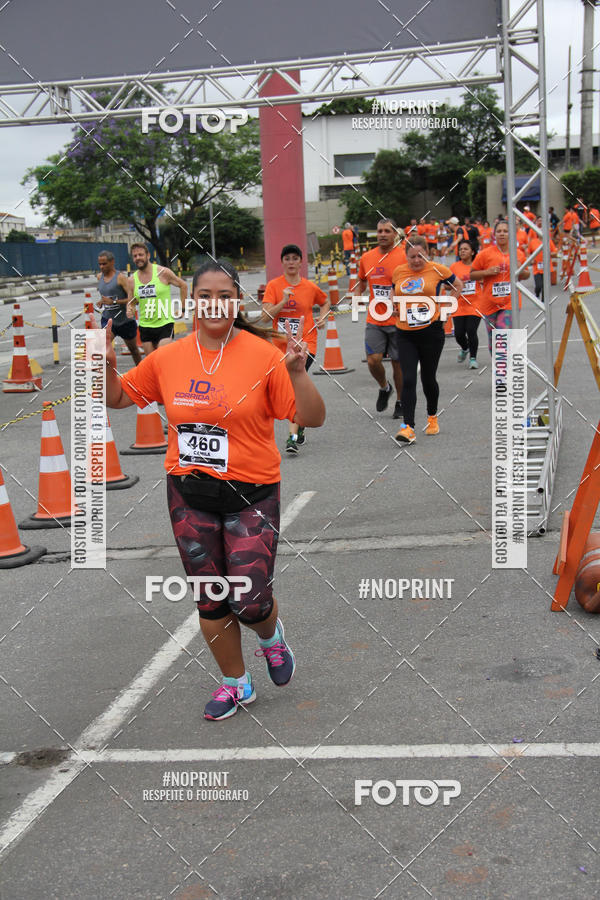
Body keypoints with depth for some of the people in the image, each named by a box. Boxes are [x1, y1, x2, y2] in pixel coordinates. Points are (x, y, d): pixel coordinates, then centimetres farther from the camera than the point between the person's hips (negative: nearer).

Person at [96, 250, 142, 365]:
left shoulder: (121, 277, -15)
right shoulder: (100, 277, 5)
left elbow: (132, 298, -23)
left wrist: (113, 302, -30)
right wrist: (102, 302, 5)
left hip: (125, 320, -4)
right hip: (107, 319, 4)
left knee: (133, 349, 15)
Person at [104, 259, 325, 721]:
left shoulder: (263, 355, -10)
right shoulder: (168, 357, 1)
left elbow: (313, 418, -11)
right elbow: (119, 398, 14)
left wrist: (297, 371, -26)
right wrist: (107, 366, -5)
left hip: (251, 493, -3)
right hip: (189, 496, 4)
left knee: (250, 602, -5)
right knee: (210, 600, 13)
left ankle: (271, 636, 33)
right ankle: (236, 683, 34)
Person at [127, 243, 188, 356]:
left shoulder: (163, 272, -8)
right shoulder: (133, 280, 4)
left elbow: (183, 285, 3)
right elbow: (131, 302, 16)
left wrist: (182, 309, 3)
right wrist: (129, 309, -8)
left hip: (165, 323, -5)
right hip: (145, 325, 5)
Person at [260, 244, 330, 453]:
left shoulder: (310, 287, 2)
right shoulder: (273, 286, -1)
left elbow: (325, 302, 24)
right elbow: (265, 317, -11)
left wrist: (322, 318, 5)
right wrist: (283, 302, -21)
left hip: (305, 343, -2)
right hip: (281, 344, 2)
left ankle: (293, 436, -24)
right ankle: (300, 427, 37)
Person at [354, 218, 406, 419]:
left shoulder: (404, 256, -6)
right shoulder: (366, 258, 6)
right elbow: (362, 282, 24)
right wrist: (356, 296, 6)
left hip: (398, 319, -3)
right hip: (374, 320, 3)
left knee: (398, 362, 5)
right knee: (373, 360, -7)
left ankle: (400, 402, 23)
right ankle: (384, 388, 23)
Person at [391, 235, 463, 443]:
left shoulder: (437, 269, -3)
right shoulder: (398, 272, 6)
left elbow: (458, 286, 11)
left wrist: (443, 307, 1)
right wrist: (396, 306, 4)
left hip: (431, 332, -2)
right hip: (405, 334, 2)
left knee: (428, 378, 9)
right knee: (408, 379, -9)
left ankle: (432, 417, 33)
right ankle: (408, 427, -12)